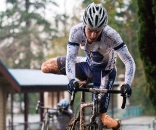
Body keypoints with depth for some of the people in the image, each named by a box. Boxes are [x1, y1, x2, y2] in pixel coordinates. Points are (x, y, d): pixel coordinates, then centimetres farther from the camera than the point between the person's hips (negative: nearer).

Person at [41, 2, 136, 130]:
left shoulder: (111, 35, -34)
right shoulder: (76, 31, -27)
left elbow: (129, 61, -34)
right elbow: (70, 58, -29)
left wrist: (127, 84, -49)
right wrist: (72, 79, -47)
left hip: (104, 72, -4)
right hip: (88, 64, 4)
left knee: (104, 119, -7)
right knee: (46, 67, -8)